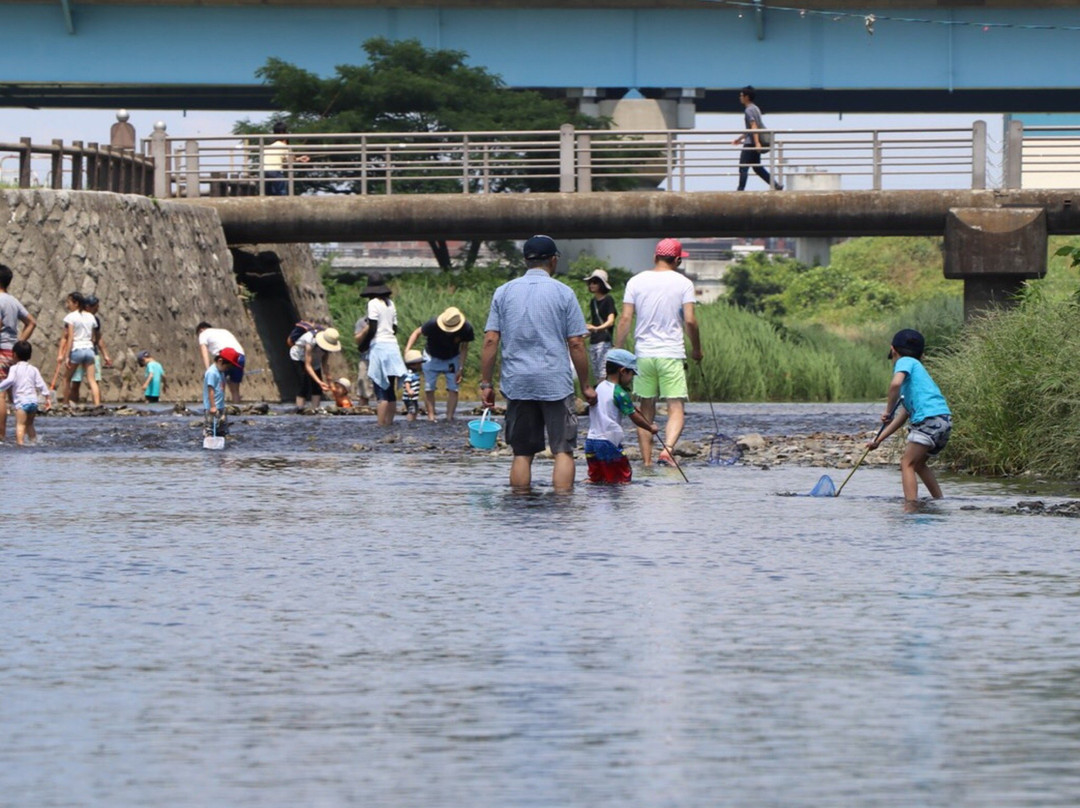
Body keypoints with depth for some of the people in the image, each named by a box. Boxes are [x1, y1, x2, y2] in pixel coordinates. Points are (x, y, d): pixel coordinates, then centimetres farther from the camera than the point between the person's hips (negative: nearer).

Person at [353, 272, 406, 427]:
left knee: (381, 392, -9)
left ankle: (381, 425, -14)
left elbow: (372, 329, -13)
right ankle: (389, 423, 9)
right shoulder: (390, 304, 12)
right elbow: (395, 328, 13)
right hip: (392, 346, 7)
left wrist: (361, 339, 1)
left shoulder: (373, 304, -8)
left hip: (379, 346, -7)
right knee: (390, 392, 8)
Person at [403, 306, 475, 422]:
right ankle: (431, 417, 4)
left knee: (453, 389, -6)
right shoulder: (433, 324, -35)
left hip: (452, 360, 1)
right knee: (429, 389, -3)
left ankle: (449, 418, -2)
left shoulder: (466, 329, -29)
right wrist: (407, 350, -33)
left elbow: (464, 348, -12)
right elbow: (417, 332, -20)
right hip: (432, 358, -1)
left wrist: (461, 369, -13)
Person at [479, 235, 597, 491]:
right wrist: (586, 386, 5)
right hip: (556, 383, -3)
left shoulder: (503, 292, 7)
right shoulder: (563, 293, -1)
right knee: (563, 451, -2)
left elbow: (490, 341, 2)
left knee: (522, 453, 8)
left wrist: (485, 383, 6)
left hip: (517, 384, 3)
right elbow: (576, 344, -2)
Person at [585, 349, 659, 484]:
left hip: (591, 441, 7)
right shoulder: (620, 393, -12)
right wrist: (651, 427, 7)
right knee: (623, 479, -4)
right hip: (609, 442, -7)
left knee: (595, 478, 12)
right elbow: (635, 418, -9)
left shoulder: (600, 387, 11)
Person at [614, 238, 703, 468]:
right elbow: (690, 321, -6)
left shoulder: (636, 282, 4)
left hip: (643, 354, 3)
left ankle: (647, 461, 11)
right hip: (672, 354, -3)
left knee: (646, 410, 12)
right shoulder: (683, 283, -2)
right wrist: (697, 350, 8)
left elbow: (625, 319, 0)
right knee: (676, 409, -3)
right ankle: (668, 448, -27)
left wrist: (617, 353, 5)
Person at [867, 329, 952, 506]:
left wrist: (888, 410, -9)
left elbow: (896, 383, -21)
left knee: (908, 463, -7)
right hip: (945, 420, 9)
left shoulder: (905, 362, 5)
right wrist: (879, 440, 29)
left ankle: (910, 506, -19)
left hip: (930, 418, -9)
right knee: (918, 463, 24)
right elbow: (903, 415, 30)